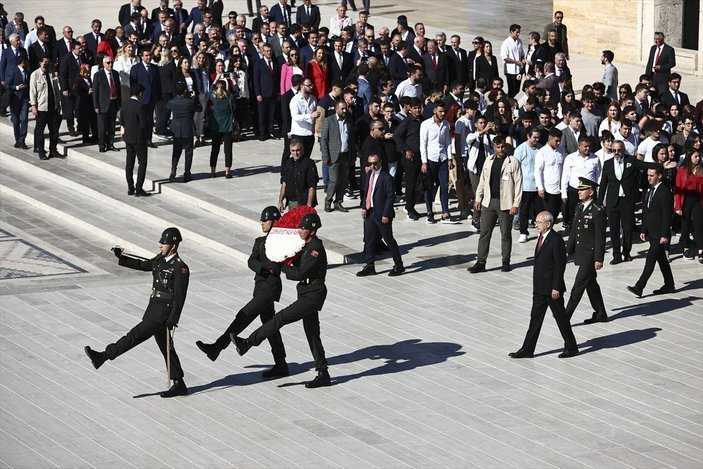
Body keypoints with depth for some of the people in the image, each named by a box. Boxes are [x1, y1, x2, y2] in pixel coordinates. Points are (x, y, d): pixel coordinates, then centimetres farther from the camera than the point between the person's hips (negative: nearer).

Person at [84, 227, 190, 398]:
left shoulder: (180, 268, -16)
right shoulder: (160, 259, 10)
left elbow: (179, 297, -18)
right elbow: (142, 265, 24)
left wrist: (172, 321, -20)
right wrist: (121, 257, 13)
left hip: (163, 313, -10)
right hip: (154, 310, 10)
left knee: (136, 335, -12)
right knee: (166, 348, 13)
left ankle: (102, 357, -16)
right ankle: (179, 385, 18)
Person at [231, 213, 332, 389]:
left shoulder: (316, 249, -18)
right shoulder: (307, 246, 13)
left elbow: (301, 273, -20)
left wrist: (283, 268, -6)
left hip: (313, 295, -11)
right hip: (307, 294, 11)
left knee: (281, 317, -15)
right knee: (312, 335, 12)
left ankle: (248, 343, -17)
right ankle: (323, 374, 16)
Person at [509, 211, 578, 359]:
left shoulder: (556, 240, -18)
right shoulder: (541, 238, 10)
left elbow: (560, 265, -18)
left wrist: (556, 288, -19)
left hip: (552, 288, -9)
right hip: (540, 288, 9)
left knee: (561, 317, 4)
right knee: (536, 317, 9)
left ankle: (571, 347, 16)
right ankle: (527, 349, 12)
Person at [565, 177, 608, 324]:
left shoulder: (598, 211, -16)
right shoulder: (579, 207, 9)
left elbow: (600, 237, -17)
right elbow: (574, 231, 16)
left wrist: (599, 259, -18)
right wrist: (568, 250, 14)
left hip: (590, 254, -9)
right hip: (580, 252, 9)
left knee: (579, 284, -7)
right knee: (591, 283, 15)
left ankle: (566, 316, -7)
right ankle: (600, 314, 25)